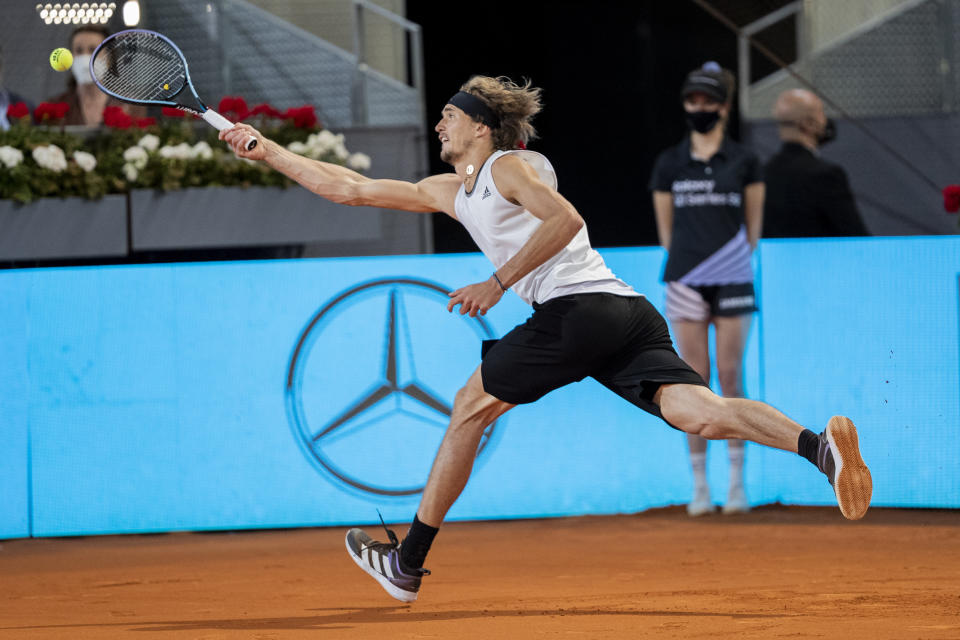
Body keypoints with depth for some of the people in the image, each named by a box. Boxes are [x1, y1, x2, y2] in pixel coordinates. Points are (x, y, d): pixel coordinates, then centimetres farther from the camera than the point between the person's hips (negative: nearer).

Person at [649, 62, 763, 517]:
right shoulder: (669, 164, 9)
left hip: (732, 279, -1)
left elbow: (753, 226, 9)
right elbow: (666, 228, 13)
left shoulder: (744, 162, 5)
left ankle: (737, 483, 2)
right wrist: (682, 267, 9)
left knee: (730, 378, -3)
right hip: (685, 281, 1)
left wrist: (739, 266, 3)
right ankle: (700, 487, 3)